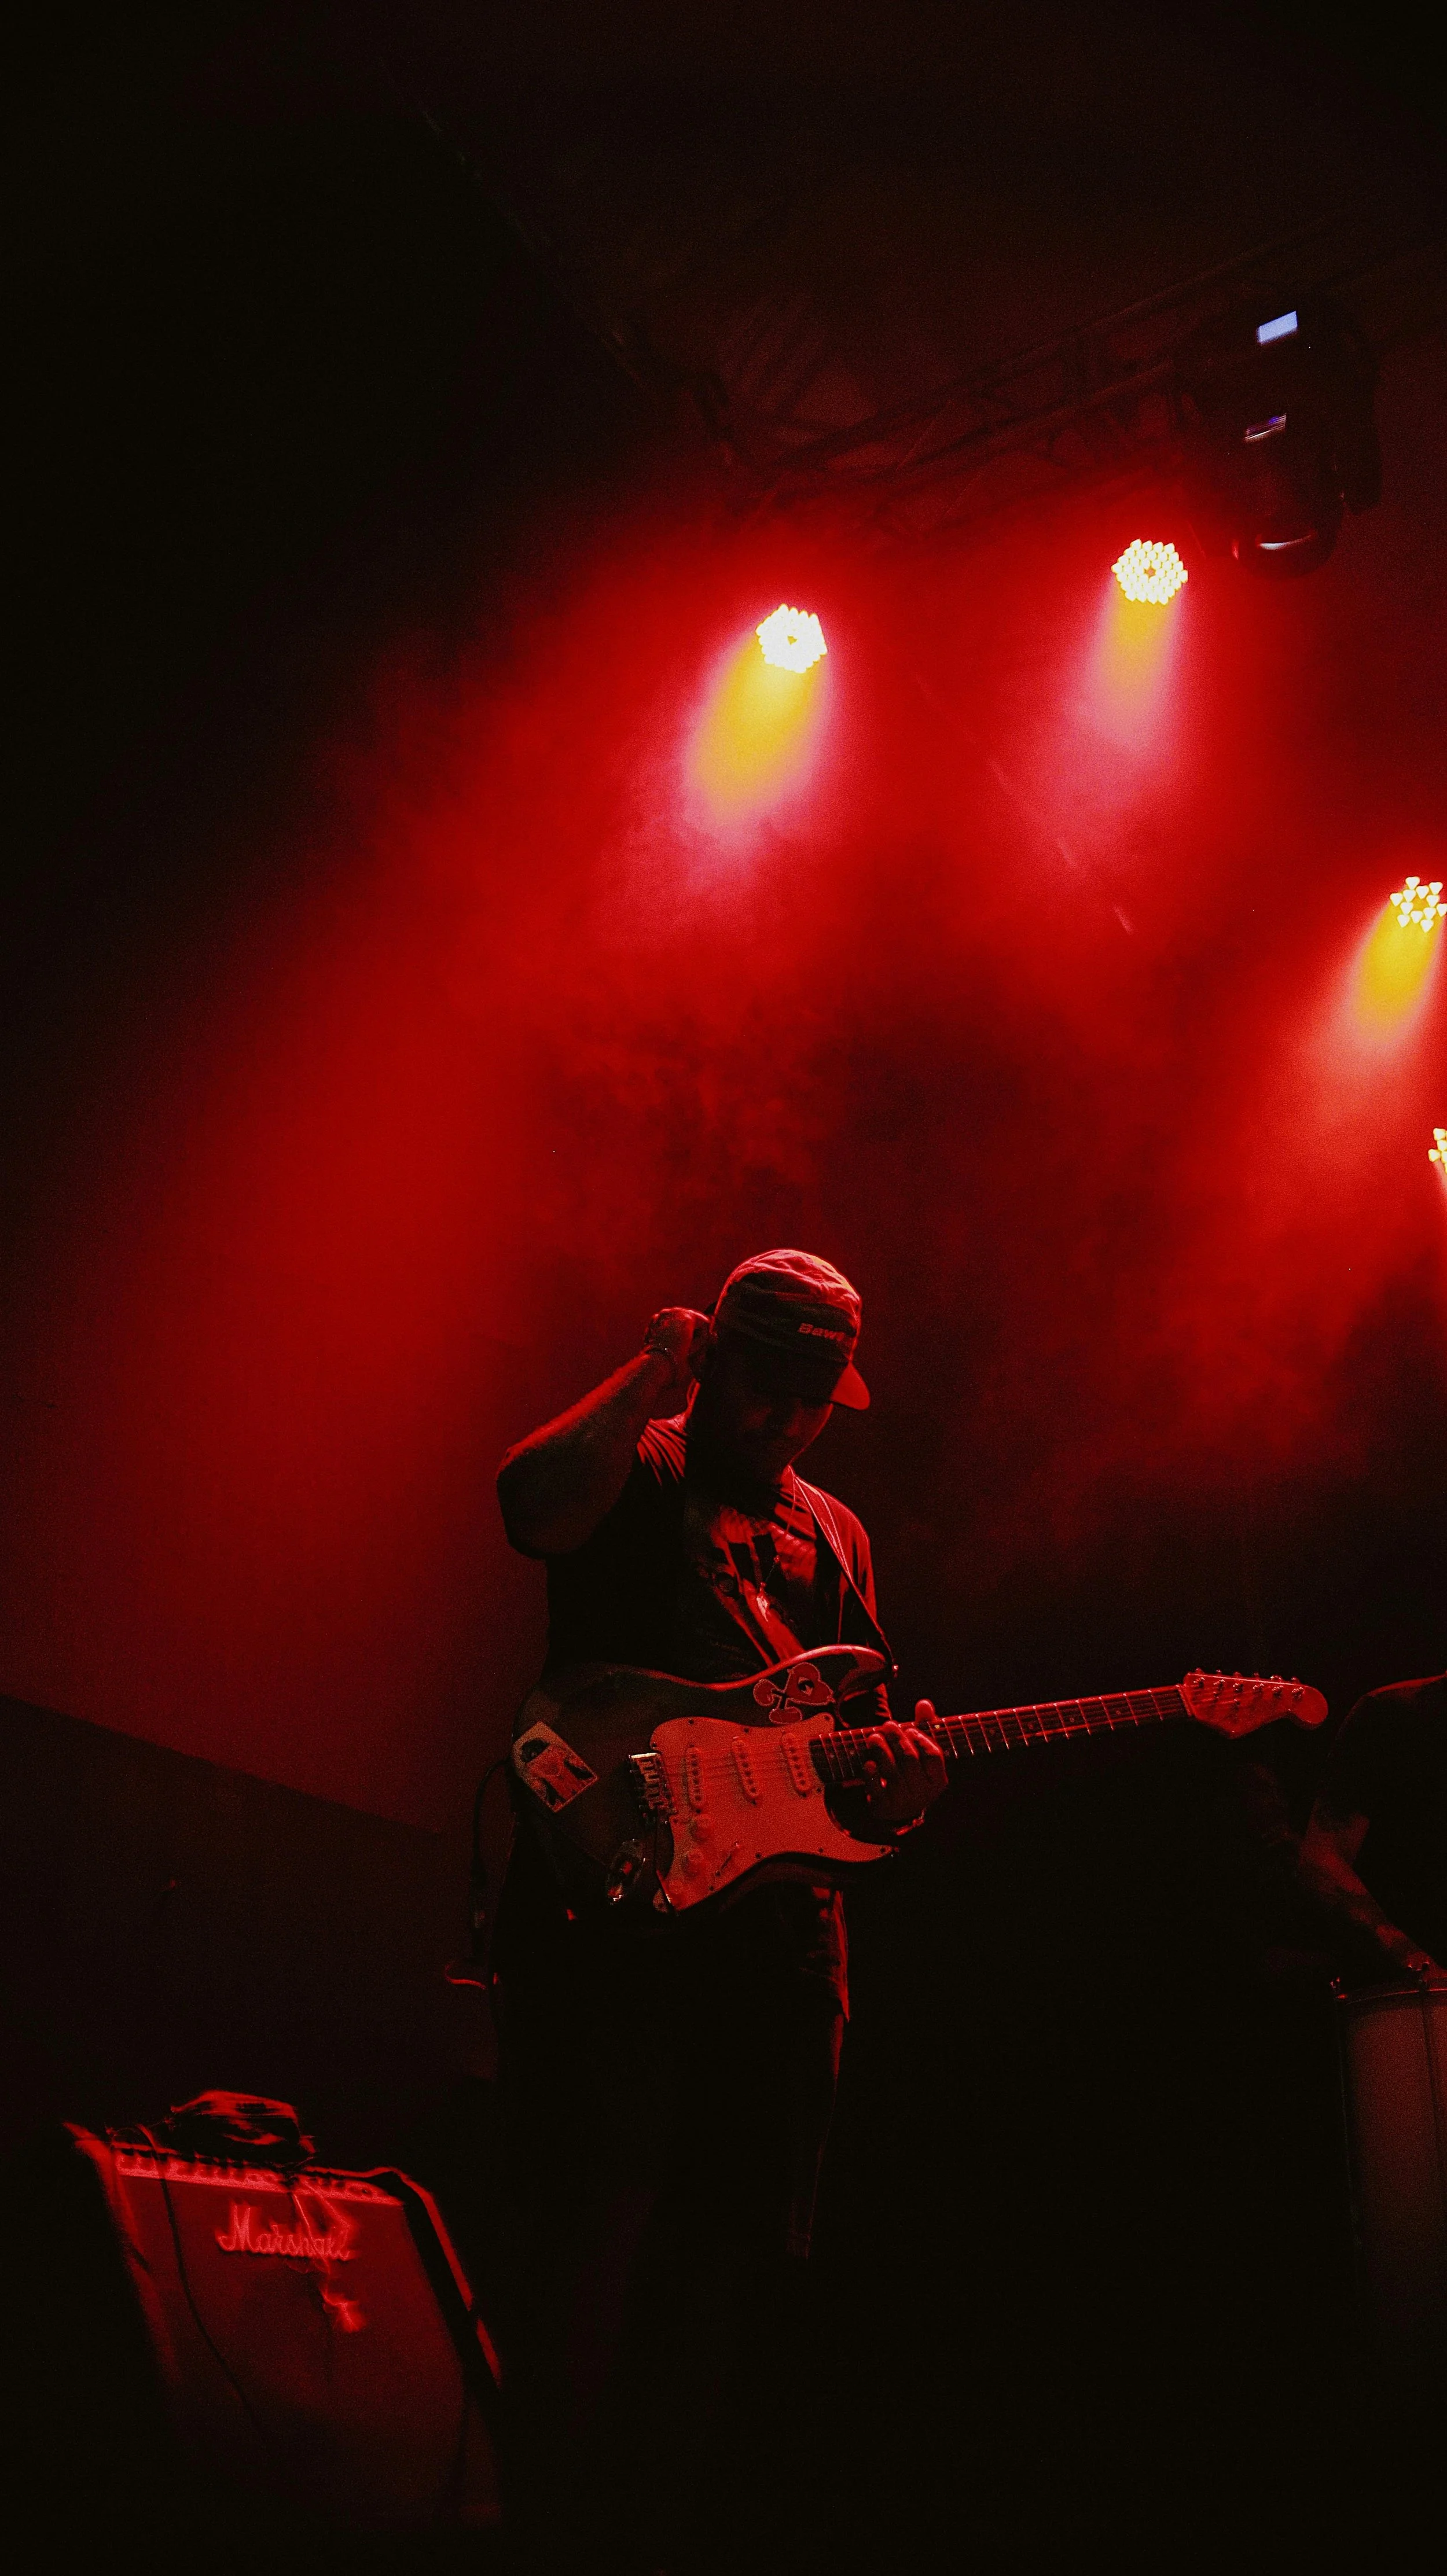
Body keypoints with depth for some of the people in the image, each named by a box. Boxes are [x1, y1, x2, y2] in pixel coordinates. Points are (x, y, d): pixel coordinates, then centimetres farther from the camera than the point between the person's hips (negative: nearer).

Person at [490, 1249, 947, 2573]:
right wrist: (658, 1371, -14)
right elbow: (535, 1504, -22)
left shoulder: (834, 1534, 21)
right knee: (596, 2236, -11)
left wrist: (893, 1781, -2)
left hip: (780, 1921, 6)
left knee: (739, 2256, 10)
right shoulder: (635, 1470, 3)